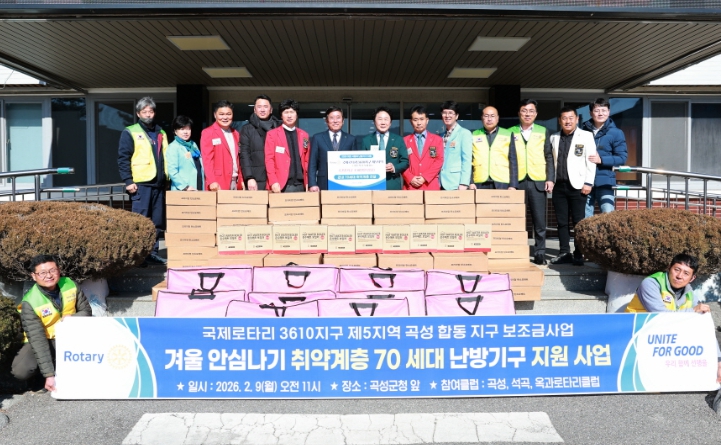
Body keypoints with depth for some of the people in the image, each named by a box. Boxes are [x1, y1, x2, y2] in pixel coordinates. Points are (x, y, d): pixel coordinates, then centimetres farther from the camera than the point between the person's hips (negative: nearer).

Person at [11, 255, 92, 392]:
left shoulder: (70, 285, -16)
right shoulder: (30, 303, -25)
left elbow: (86, 311, -4)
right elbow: (38, 340, -27)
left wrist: (72, 318, -30)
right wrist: (49, 374, -32)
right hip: (43, 340, -2)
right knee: (21, 371, -27)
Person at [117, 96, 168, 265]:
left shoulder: (161, 133, 18)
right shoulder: (130, 133, 1)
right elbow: (123, 159, -4)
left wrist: (167, 177, 14)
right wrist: (128, 181, -12)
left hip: (159, 184, 6)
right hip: (141, 184, -5)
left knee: (158, 222, 8)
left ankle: (152, 252, 17)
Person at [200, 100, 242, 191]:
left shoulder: (235, 133, 17)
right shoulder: (208, 133, -2)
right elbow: (207, 160, -9)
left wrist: (241, 180, 12)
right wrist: (211, 181, -18)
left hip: (235, 182, 6)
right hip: (218, 183, -6)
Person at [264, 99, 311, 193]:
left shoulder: (304, 135, 15)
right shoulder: (272, 134, 6)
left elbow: (307, 160, 15)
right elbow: (269, 160, 0)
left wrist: (308, 182, 5)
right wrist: (273, 182, -11)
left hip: (300, 185, 3)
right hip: (281, 185, -3)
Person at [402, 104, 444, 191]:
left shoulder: (437, 139, 12)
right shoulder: (405, 140, 13)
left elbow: (439, 161, 3)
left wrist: (425, 177, -8)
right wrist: (410, 178, -9)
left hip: (430, 185, 0)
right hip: (410, 186, 0)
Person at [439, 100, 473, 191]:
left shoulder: (464, 133, 0)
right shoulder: (442, 136, 15)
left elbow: (467, 160, -7)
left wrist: (464, 183, -15)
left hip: (456, 184, -5)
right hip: (442, 183, 5)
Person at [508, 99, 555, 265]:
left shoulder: (543, 132, 12)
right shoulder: (511, 132, 10)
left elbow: (549, 157, 9)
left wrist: (550, 178, -2)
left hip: (538, 182, 0)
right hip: (517, 182, 0)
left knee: (539, 221, 1)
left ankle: (540, 253, 9)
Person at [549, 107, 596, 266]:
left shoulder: (586, 136, 2)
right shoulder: (554, 138, 13)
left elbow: (591, 161, -3)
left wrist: (588, 182, -10)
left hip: (577, 185, -4)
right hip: (559, 186, 4)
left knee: (579, 221, -1)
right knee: (562, 222, 6)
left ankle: (579, 255, 5)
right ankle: (564, 253, 12)